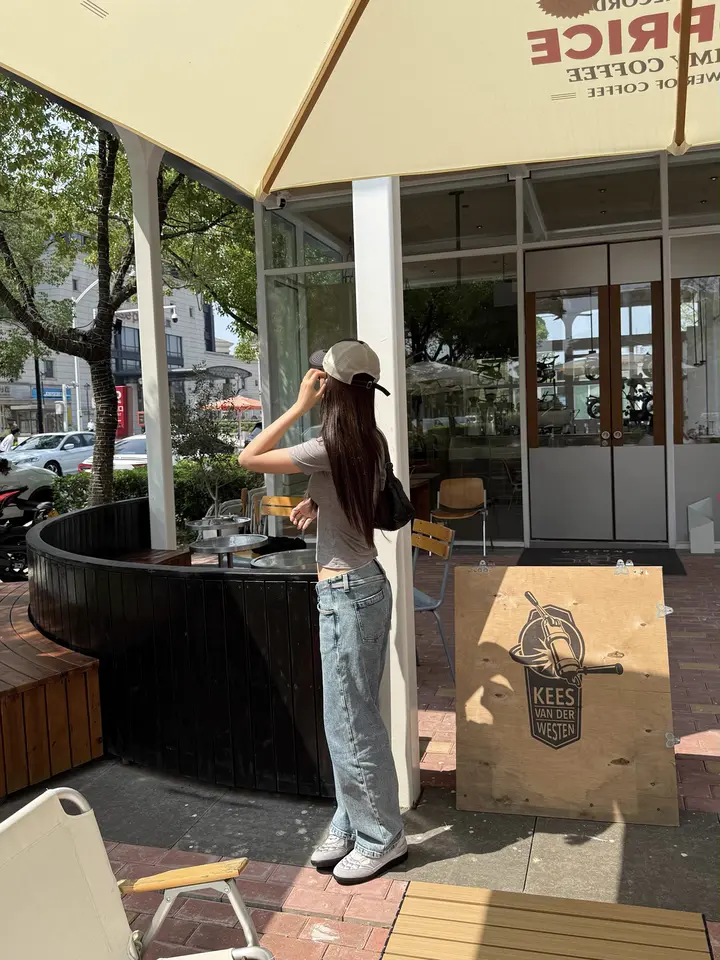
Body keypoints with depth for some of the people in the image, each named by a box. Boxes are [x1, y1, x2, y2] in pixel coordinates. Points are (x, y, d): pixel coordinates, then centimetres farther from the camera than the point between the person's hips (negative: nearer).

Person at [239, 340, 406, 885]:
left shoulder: (333, 448, -20)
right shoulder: (371, 443, 6)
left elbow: (249, 458, -13)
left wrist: (300, 406, -11)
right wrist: (319, 503, 7)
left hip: (346, 594, -9)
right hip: (365, 584, 9)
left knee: (350, 724, 3)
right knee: (355, 717, 17)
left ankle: (382, 838, 19)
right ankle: (353, 827, 31)